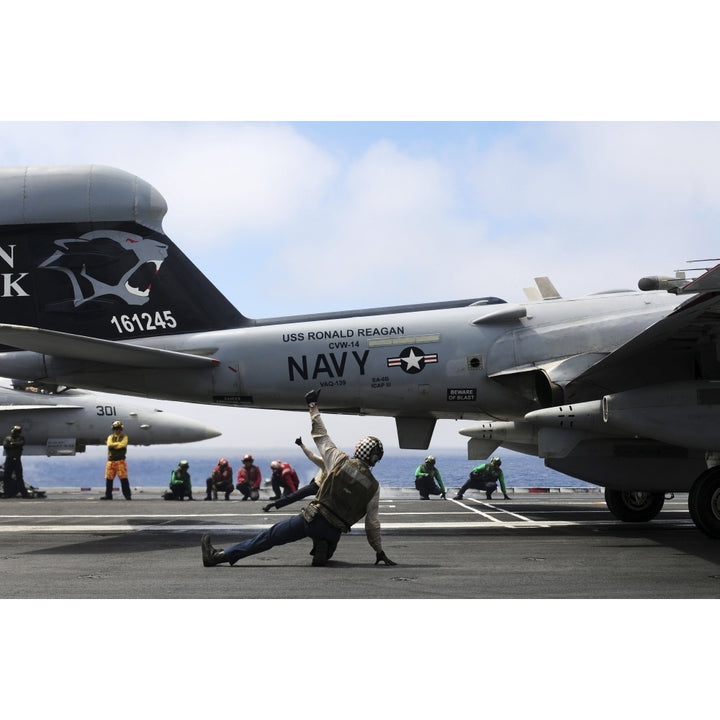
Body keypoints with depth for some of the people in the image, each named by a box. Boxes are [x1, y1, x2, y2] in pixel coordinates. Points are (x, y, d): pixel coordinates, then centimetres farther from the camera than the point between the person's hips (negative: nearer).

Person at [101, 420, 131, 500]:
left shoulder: (124, 437, 7)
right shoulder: (110, 437, 16)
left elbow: (122, 445, -11)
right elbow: (109, 445, -3)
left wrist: (113, 445, -4)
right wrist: (118, 444, -6)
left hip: (120, 460, -3)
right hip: (111, 460, 4)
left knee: (123, 478, -8)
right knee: (109, 478, 3)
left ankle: (127, 495, -6)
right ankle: (108, 495, 10)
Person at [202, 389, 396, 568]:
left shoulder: (341, 462, -4)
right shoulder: (374, 488, 1)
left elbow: (321, 437, 4)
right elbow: (372, 523, 4)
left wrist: (313, 407, 15)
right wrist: (380, 551, 15)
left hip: (312, 518, -2)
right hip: (334, 532, 2)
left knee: (270, 536, 2)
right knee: (325, 555, 33)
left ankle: (220, 556, 1)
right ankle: (321, 549, -5)